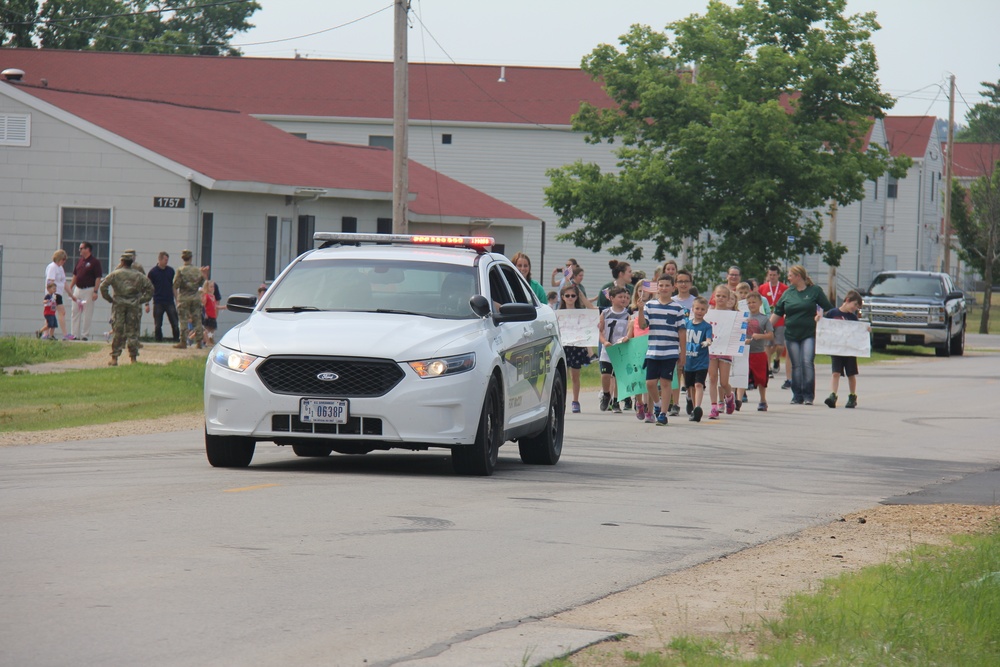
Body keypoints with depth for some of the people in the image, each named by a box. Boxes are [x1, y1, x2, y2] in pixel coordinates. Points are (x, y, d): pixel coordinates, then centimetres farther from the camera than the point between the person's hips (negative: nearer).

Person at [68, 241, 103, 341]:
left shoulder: (95, 262, -7)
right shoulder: (79, 261, 13)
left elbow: (98, 278, -11)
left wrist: (95, 291, -17)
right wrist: (70, 288, 14)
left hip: (88, 290, -7)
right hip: (78, 289, 7)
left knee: (87, 314, -3)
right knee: (75, 313, 6)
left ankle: (85, 335, 1)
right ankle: (75, 334, 10)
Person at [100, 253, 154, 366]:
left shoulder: (115, 274, -1)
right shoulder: (139, 275, 4)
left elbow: (103, 286, -5)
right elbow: (150, 288, 4)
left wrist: (109, 299, 4)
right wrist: (141, 300, 8)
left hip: (119, 305, -1)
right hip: (134, 306, 1)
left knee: (117, 332, 3)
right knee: (132, 332, 6)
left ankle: (114, 358, 2)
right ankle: (133, 358, 6)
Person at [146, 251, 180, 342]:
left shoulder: (170, 270, 7)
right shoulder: (152, 272, -2)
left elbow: (174, 286, 13)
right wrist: (147, 304, -3)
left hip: (170, 302, 2)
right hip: (158, 303, -2)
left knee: (175, 324, -4)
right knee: (157, 325, 1)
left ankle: (177, 341, 1)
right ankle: (158, 341, 9)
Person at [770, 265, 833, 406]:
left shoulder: (815, 291, 1)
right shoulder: (788, 293, 11)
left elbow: (829, 309, 6)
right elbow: (777, 312, 15)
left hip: (809, 334, -4)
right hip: (791, 334, 4)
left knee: (808, 362, -13)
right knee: (796, 366, 3)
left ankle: (808, 396, -9)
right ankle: (797, 396, 8)